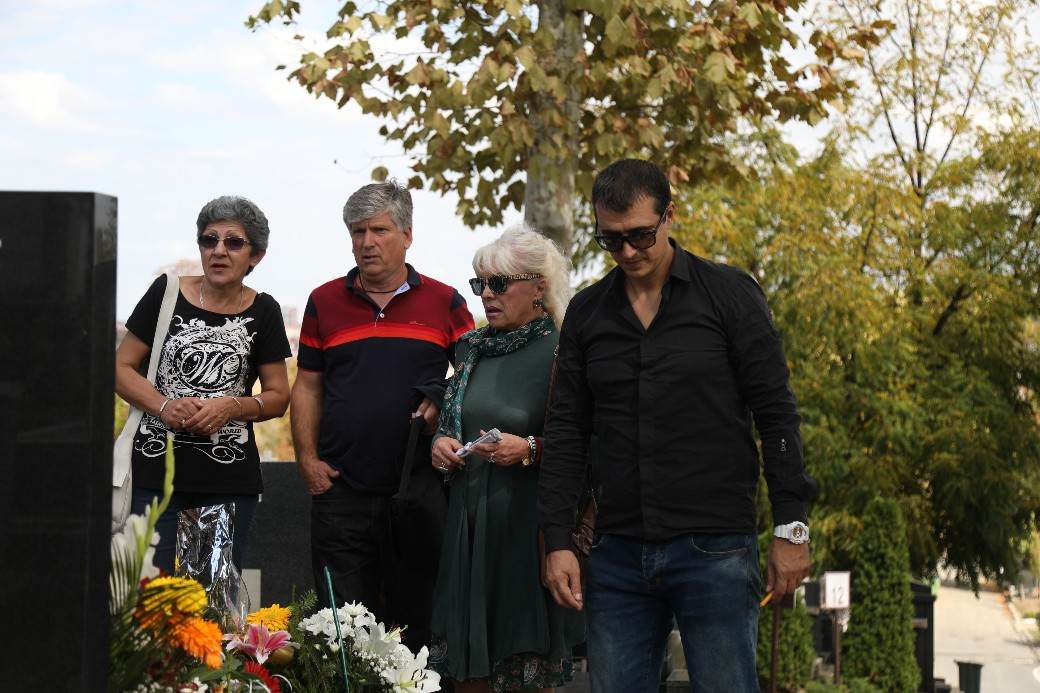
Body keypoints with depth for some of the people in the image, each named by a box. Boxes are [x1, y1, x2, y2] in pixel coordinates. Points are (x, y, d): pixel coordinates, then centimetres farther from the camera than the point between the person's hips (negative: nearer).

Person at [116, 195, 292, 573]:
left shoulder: (262, 312, 7)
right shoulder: (166, 293, 3)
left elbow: (279, 397, 10)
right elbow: (121, 367, 4)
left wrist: (233, 406, -10)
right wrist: (164, 406, -13)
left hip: (230, 478, 1)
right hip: (156, 467, -1)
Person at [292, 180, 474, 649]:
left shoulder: (445, 303, 5)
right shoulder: (325, 302, 9)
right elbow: (308, 386, 11)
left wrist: (443, 409, -10)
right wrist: (307, 459, 1)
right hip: (341, 489, 1)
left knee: (416, 622, 6)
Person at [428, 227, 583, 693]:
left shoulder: (559, 353, -9)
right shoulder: (472, 348, 12)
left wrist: (529, 450, -23)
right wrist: (440, 443, 2)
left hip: (529, 525, -6)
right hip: (470, 519, 6)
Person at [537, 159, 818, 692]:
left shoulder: (729, 294, -1)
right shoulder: (586, 313, 10)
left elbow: (775, 414, -1)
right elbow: (566, 433, 11)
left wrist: (791, 528, -5)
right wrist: (557, 541, 4)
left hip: (715, 549, -3)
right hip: (618, 554, 4)